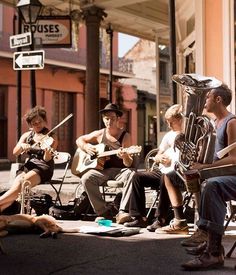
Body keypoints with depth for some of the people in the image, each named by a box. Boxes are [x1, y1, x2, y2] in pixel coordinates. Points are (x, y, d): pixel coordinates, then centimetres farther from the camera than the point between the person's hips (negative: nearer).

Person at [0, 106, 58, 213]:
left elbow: (46, 159, -10)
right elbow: (15, 152, 2)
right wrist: (21, 146, -19)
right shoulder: (26, 135, 14)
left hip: (43, 168, -3)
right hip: (27, 166, 3)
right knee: (17, 183, -31)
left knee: (22, 183, -32)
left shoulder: (51, 137, 1)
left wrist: (47, 152, -33)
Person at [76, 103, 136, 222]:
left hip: (120, 170, -2)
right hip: (102, 170, 2)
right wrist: (87, 147, 0)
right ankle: (104, 211, -17)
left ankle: (122, 212, -35)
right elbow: (79, 140, 22)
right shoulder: (99, 134, 8)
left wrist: (125, 157, -29)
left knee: (131, 174, -36)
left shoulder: (125, 136, -1)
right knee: (86, 178, -28)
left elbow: (128, 164, -5)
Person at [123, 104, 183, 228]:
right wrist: (160, 158, -2)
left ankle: (160, 220, -28)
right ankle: (140, 217, -10)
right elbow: (156, 157, 21)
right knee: (138, 177, -9)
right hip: (163, 171, 8)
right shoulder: (169, 135, 17)